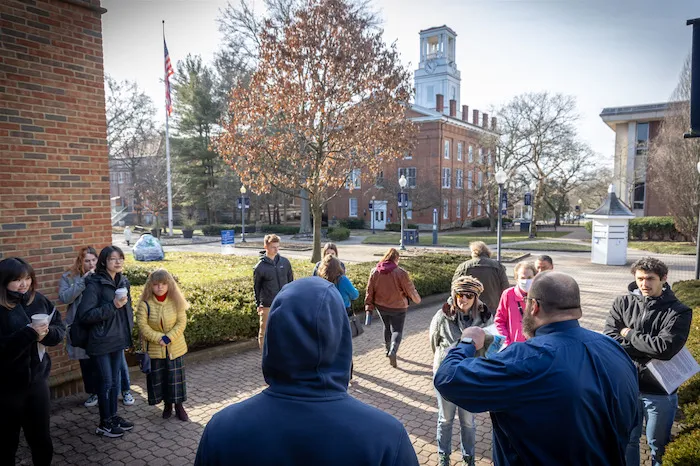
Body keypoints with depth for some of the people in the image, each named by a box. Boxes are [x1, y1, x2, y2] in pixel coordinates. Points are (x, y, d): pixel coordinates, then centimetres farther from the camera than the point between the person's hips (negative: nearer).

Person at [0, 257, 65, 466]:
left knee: (42, 436, 16)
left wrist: (47, 332, -17)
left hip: (37, 378, 4)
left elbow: (60, 329, 2)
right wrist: (29, 334, -31)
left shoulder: (39, 300, -2)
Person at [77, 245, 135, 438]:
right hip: (101, 341, -6)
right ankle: (104, 423, 18)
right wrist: (112, 306, -26)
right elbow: (84, 315, -21)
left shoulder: (123, 281, 5)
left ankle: (113, 416, 30)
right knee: (106, 381, 3)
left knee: (115, 380, 16)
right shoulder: (95, 284, -16)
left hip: (118, 339, 6)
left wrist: (128, 331, 11)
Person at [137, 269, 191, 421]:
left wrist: (168, 337, -20)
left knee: (176, 377, 7)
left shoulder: (176, 302, -7)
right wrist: (159, 338, -20)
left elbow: (181, 322, -9)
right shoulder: (145, 304, -10)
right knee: (158, 377, 10)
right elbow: (142, 326, -13)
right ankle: (167, 405, 29)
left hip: (175, 348, 0)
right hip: (154, 349, 0)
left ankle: (179, 406, 24)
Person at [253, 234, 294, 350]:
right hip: (267, 306, -3)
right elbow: (256, 287, 2)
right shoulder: (260, 267, -8)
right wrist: (258, 305, 4)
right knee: (265, 333, 5)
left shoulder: (285, 262, 0)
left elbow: (290, 281, 10)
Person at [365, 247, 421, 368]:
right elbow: (410, 290, -9)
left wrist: (369, 307, 5)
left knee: (387, 327, 24)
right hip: (398, 308, -4)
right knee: (397, 330, 5)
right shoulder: (401, 273, -18)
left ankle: (388, 349, 37)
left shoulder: (375, 272, -7)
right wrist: (417, 299, 11)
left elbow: (369, 291, -3)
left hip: (381, 306, 4)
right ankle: (393, 351, -17)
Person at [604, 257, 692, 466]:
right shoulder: (622, 303, -3)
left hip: (659, 392, -2)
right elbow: (609, 339, -12)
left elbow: (665, 348, -23)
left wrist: (629, 335, -13)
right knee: (627, 440, 19)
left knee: (658, 445, 18)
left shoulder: (679, 312, -10)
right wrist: (650, 349, -19)